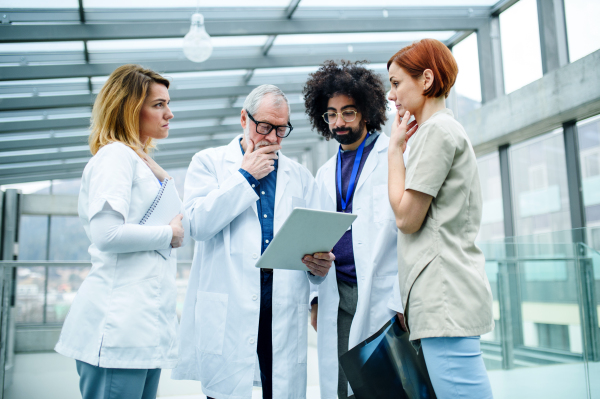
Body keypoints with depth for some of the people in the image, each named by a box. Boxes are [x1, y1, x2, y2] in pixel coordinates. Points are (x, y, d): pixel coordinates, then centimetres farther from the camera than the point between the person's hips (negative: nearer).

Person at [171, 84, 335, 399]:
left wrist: (319, 264, -8)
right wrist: (244, 175, -4)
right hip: (227, 308, -2)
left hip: (285, 308, 3)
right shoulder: (208, 162, 8)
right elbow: (198, 224, -8)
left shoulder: (300, 176, 17)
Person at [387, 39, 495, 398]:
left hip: (445, 297, -10)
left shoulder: (437, 130, -8)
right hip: (443, 297, 10)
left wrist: (396, 148, -3)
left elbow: (407, 217, -11)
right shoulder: (447, 128, 22)